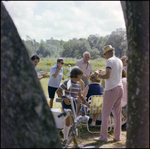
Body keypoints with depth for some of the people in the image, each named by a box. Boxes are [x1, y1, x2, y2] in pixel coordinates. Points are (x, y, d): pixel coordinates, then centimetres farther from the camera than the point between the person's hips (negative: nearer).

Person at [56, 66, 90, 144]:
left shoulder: (79, 84, 6)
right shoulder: (67, 82, -14)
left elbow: (80, 95, 18)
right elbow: (58, 91, -14)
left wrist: (85, 102, 5)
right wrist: (64, 99, -25)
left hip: (73, 103, 7)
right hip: (66, 103, -7)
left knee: (72, 122, 12)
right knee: (69, 120, -12)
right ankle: (65, 138, 0)